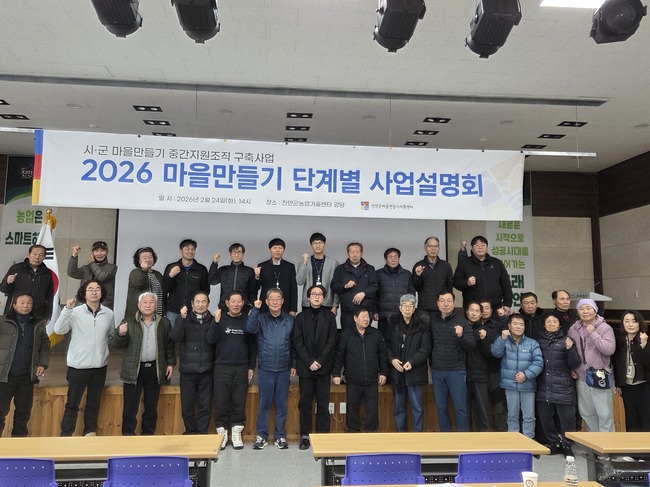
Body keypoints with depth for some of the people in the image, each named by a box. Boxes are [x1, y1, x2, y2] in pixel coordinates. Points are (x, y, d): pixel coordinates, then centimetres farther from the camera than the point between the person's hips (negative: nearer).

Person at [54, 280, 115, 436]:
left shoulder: (109, 313, 0)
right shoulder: (75, 312, -9)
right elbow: (59, 330, -18)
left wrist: (102, 348, 9)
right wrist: (67, 309, -26)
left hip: (100, 365, 3)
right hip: (78, 365, -3)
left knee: (94, 402, 15)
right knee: (72, 403, 6)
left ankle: (90, 432, 29)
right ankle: (66, 435, 18)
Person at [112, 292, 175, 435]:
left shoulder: (164, 323, 6)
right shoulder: (129, 322, 1)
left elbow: (169, 345, 10)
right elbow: (116, 344, -2)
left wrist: (171, 363, 3)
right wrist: (121, 334, -22)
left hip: (154, 370, 2)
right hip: (133, 370, -1)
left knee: (152, 406, 11)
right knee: (130, 406, 2)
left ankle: (148, 434, 24)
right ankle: (128, 434, 16)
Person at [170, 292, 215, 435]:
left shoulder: (213, 320, 4)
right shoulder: (185, 319, 5)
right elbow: (175, 337, -12)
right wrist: (182, 318, -19)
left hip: (206, 371, 0)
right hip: (188, 370, 0)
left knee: (205, 405, 4)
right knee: (187, 406, 7)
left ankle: (202, 433, 19)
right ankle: (190, 432, 26)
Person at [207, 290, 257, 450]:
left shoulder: (247, 320, 3)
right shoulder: (220, 318, 2)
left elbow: (253, 345, 6)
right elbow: (211, 340, -7)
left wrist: (251, 367, 4)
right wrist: (216, 322, -19)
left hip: (241, 368, 0)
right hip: (222, 367, 0)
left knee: (239, 402, 4)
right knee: (221, 401, 3)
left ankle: (237, 433, 17)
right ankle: (222, 432, 17)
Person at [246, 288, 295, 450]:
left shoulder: (290, 320, 3)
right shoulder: (261, 318, 0)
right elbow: (250, 328, -20)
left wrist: (293, 365, 4)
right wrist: (255, 309, -24)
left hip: (284, 369, 1)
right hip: (265, 368, -1)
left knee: (281, 403, 9)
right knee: (264, 403, 6)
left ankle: (280, 436, 20)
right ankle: (261, 436, 18)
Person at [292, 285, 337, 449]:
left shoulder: (329, 317, 5)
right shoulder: (301, 317, 6)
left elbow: (331, 341, -1)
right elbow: (297, 342, -1)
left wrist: (320, 361, -10)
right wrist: (309, 362, -10)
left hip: (324, 366, 0)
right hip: (305, 366, 0)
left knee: (323, 403, 3)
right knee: (305, 402, 5)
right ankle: (305, 436, 15)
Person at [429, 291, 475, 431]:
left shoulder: (461, 321, -5)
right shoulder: (432, 320, 2)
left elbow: (472, 345, -8)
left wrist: (461, 336, -26)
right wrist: (431, 362, 1)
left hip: (456, 371, -3)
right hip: (437, 371, 3)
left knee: (461, 408, 3)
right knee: (441, 407, 11)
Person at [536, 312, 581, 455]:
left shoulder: (566, 340, 1)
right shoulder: (538, 339, 8)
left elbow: (575, 364, -2)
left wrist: (570, 349, -18)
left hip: (563, 387, -2)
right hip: (543, 387, 3)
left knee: (567, 418, 1)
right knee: (545, 418, 9)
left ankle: (566, 445, 21)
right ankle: (555, 443, 27)